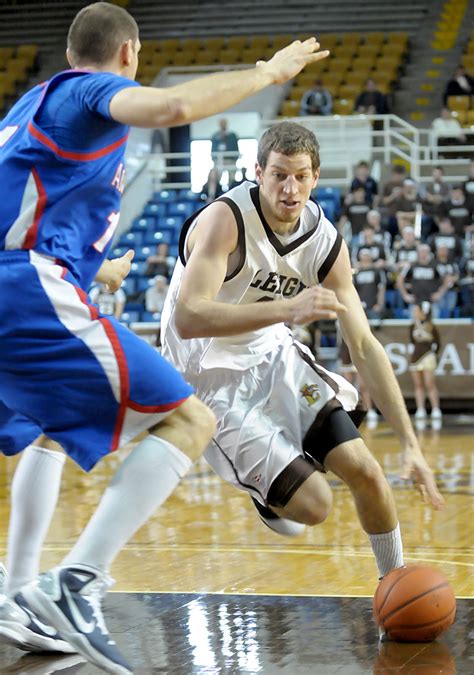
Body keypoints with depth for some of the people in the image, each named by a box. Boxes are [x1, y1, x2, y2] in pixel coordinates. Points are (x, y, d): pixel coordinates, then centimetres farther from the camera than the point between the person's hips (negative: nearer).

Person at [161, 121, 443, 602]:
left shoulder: (325, 242, -8)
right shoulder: (226, 220, -26)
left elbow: (364, 346, -4)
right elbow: (187, 319, -39)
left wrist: (409, 442, -10)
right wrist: (287, 310, -50)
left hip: (271, 354, 6)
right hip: (210, 376, -6)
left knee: (363, 471, -5)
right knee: (312, 505, -13)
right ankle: (264, 489, 23)